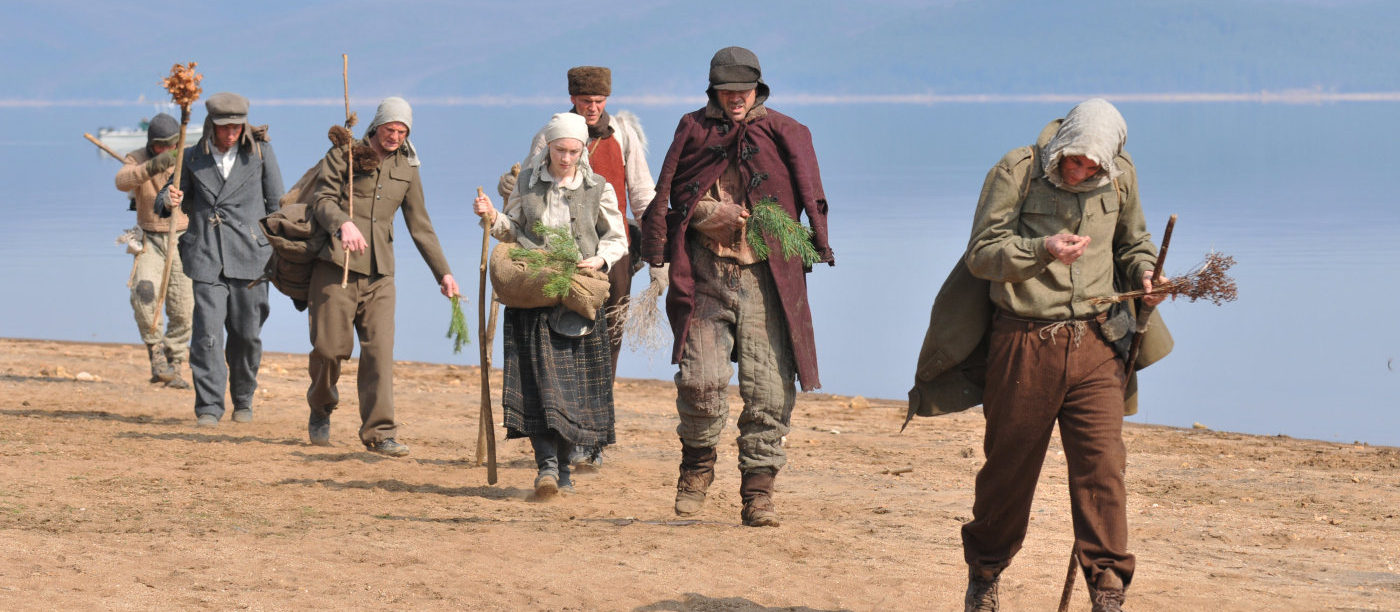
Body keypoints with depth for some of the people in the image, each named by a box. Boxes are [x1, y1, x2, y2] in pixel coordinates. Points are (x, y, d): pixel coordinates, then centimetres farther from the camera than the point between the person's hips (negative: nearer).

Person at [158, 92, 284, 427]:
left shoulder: (260, 152, 4)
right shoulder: (193, 158, 8)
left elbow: (276, 203, 9)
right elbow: (163, 202, 11)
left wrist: (277, 249, 4)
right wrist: (169, 200, -13)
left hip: (248, 257, 0)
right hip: (206, 258, 0)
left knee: (247, 334, 5)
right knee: (207, 333, -10)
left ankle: (243, 399, 25)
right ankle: (209, 407, -7)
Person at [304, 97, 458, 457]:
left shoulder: (406, 169, 16)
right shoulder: (343, 155, 3)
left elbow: (420, 225, 20)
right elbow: (324, 199, -8)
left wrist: (443, 272, 15)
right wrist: (343, 224, -30)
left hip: (380, 273, 3)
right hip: (336, 266, -3)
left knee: (379, 350, -7)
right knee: (330, 347, -3)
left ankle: (379, 432, -7)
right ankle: (321, 408, 26)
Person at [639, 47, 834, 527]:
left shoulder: (784, 135, 10)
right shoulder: (694, 131, 10)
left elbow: (809, 198, 8)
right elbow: (671, 197, 7)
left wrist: (817, 248, -8)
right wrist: (714, 213, -10)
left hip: (766, 276, 0)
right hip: (708, 273, 0)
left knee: (770, 388, -4)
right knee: (700, 378, -11)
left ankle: (758, 492, 3)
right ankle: (698, 462, 15)